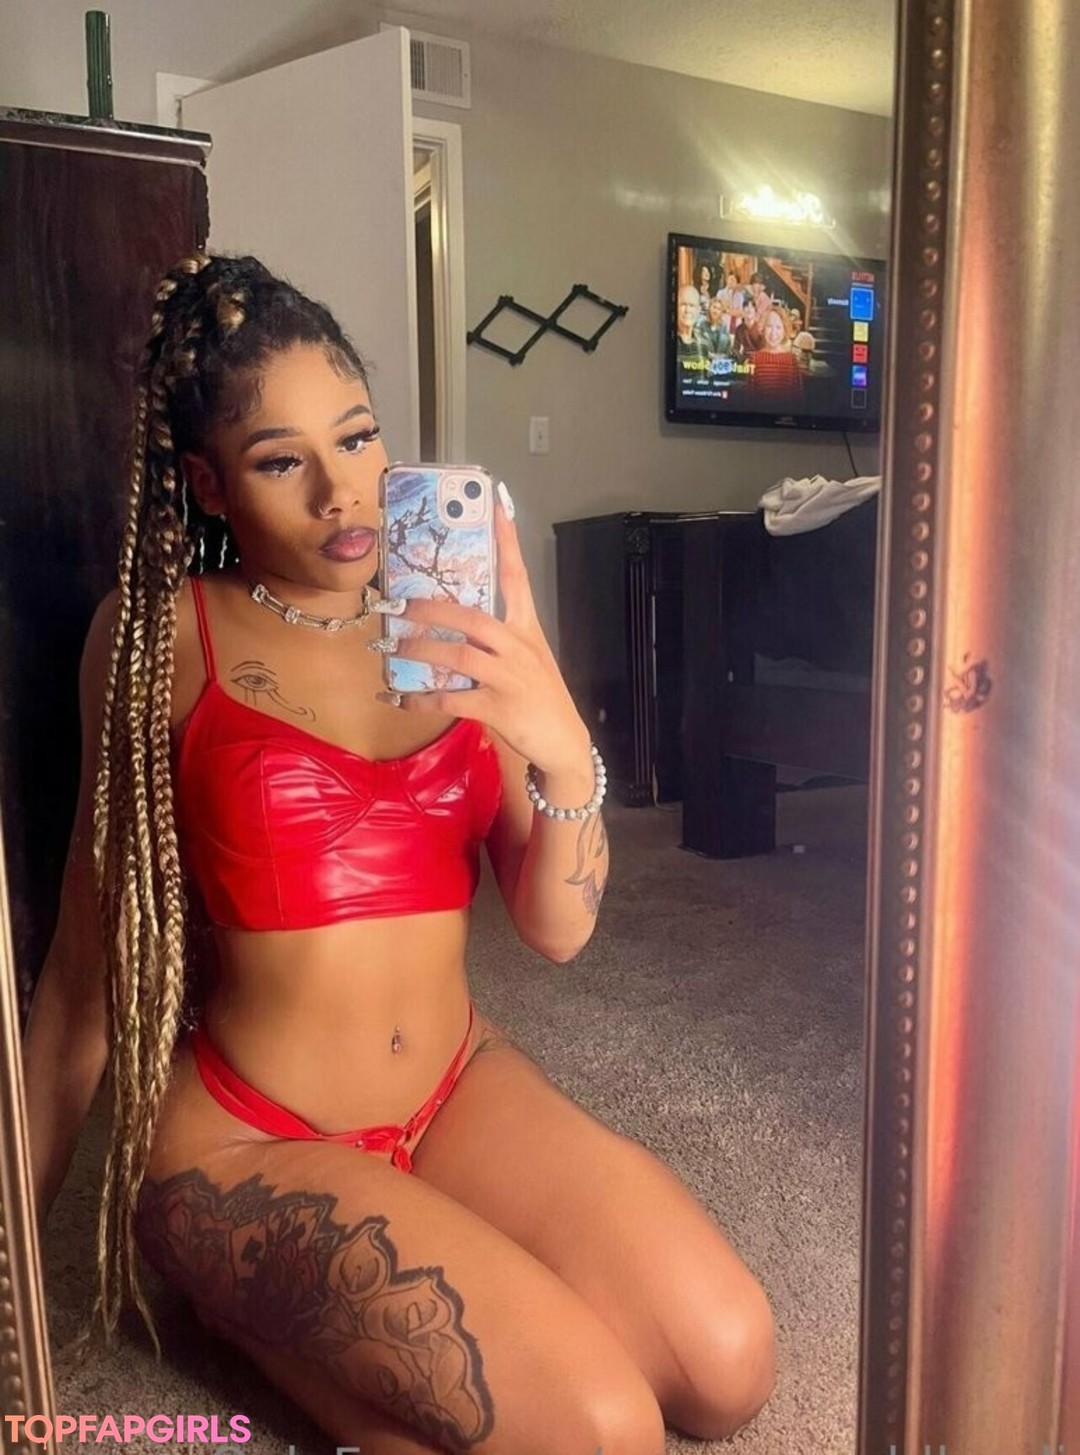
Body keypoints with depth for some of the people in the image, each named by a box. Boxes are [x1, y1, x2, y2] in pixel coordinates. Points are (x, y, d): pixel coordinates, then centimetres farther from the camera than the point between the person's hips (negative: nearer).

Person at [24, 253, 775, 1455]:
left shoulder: (454, 636, -1)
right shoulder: (159, 636, -9)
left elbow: (559, 928, -4)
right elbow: (92, 945, -1)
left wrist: (564, 750, -24)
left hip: (460, 1085, 5)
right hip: (246, 1135, -4)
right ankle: (258, 1307, 6)